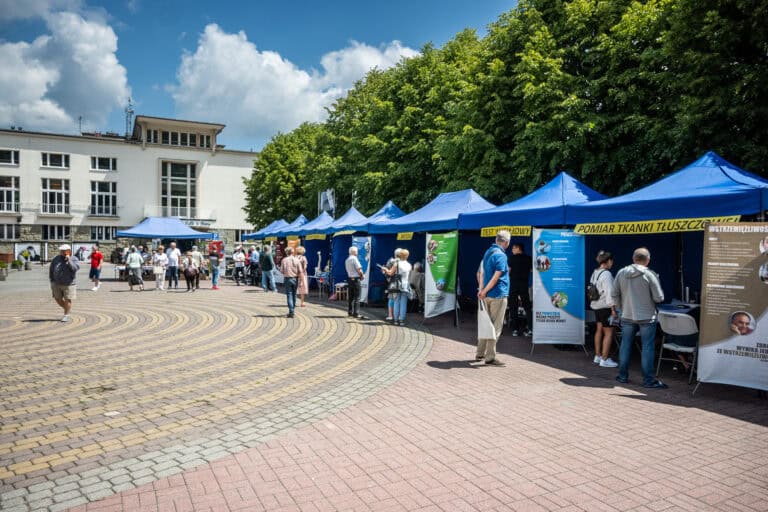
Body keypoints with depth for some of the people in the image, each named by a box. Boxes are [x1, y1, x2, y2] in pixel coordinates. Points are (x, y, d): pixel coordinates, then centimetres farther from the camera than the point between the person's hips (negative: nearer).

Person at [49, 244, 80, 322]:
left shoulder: (74, 259, -7)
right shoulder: (56, 259, 2)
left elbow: (75, 268, -25)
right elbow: (51, 270, 10)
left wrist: (68, 260, -24)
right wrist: (52, 281, 6)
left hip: (69, 284, -4)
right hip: (57, 284, 4)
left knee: (68, 300, -2)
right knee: (58, 299, 9)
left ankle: (66, 315, 12)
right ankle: (67, 309, 32)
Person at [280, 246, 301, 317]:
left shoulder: (284, 260, -5)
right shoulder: (297, 260, -1)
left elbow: (281, 270, -4)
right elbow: (300, 271, -3)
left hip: (288, 279, -2)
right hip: (295, 279, 2)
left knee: (289, 295, -2)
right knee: (294, 294, 16)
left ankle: (291, 311, -12)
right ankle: (292, 310, 27)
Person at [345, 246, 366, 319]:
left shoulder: (347, 260, 14)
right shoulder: (354, 258, -12)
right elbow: (359, 269, -15)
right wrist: (362, 275, 3)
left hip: (349, 278, 8)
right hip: (356, 279, -8)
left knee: (350, 297, 13)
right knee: (357, 297, -7)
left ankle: (350, 311, 18)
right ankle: (356, 313, -9)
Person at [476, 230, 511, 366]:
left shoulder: (488, 252, 13)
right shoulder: (501, 256, -14)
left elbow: (480, 272, 10)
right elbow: (496, 278, -20)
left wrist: (481, 288, 1)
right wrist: (484, 292, -14)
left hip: (487, 295, 8)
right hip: (498, 295, -8)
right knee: (496, 326, -2)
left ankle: (480, 354, 24)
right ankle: (490, 357, 0)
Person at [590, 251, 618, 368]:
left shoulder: (594, 272, 7)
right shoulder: (606, 274, -20)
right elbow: (609, 293, -21)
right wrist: (613, 309, -18)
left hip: (596, 305, 9)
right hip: (605, 307, -9)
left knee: (599, 330, 18)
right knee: (609, 333, -1)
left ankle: (597, 356, 27)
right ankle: (604, 359, 4)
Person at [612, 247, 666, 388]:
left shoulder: (621, 273, -1)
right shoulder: (650, 274, -13)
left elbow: (614, 295, 4)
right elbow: (659, 298, -11)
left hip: (627, 317, 4)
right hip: (646, 317, -4)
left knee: (625, 346, 13)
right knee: (647, 348, 4)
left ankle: (623, 376, 21)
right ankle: (648, 380, 8)